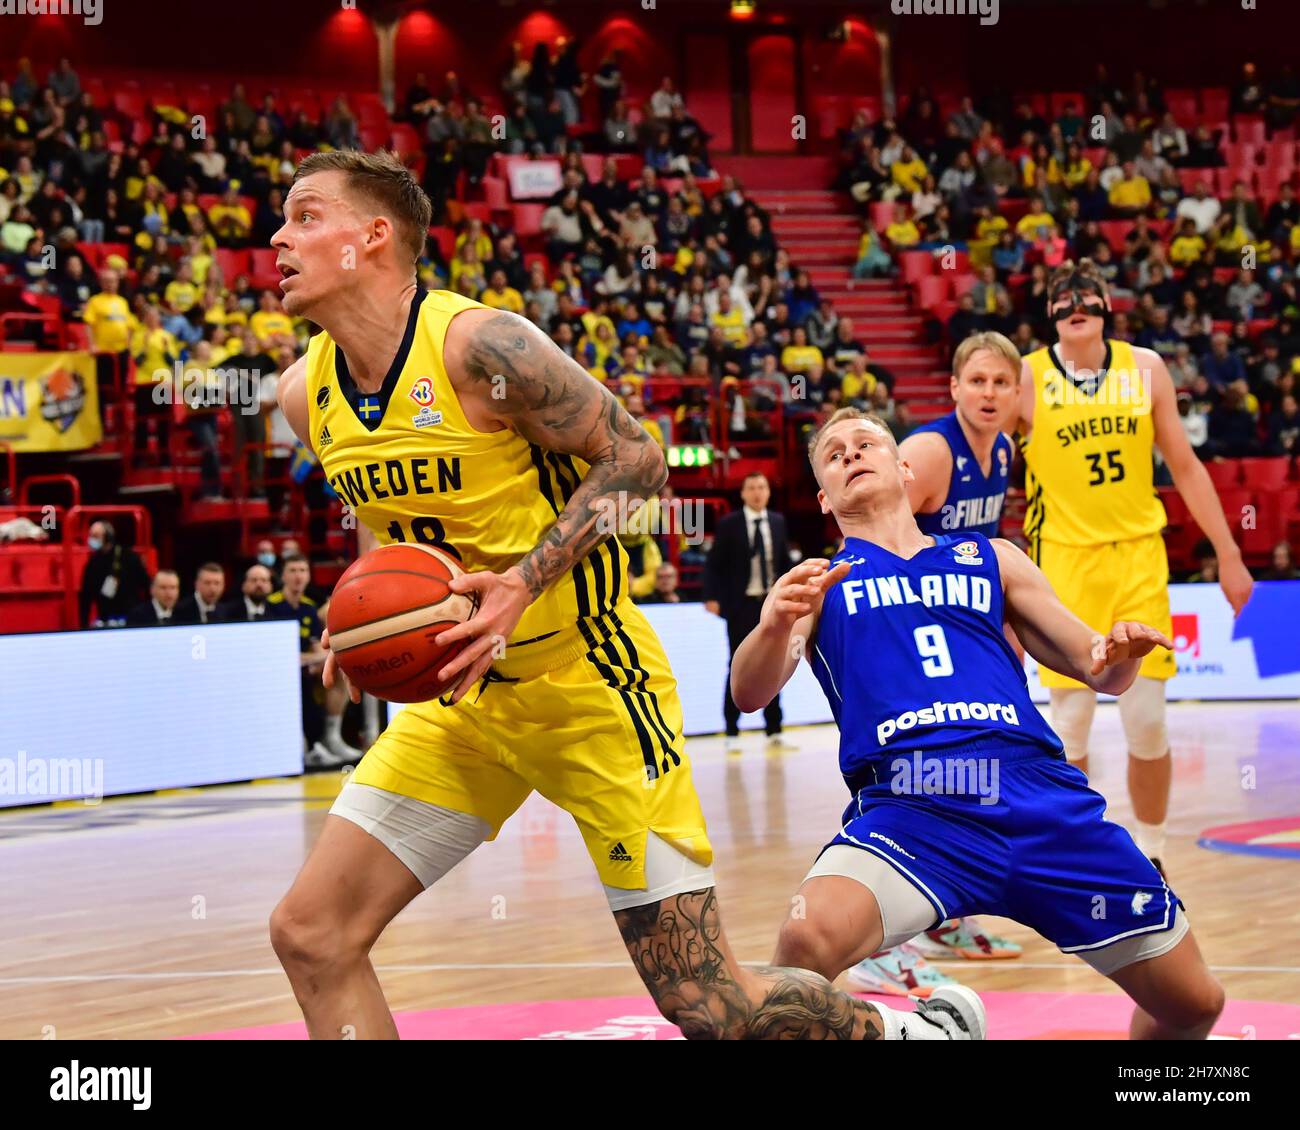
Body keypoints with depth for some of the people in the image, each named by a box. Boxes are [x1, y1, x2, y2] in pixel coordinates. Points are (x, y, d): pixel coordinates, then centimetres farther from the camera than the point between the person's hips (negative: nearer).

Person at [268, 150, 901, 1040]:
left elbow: (636, 458, -14)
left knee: (706, 1004, -7)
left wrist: (523, 584, -24)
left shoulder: (479, 345, -19)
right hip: (462, 699, 7)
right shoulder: (305, 393, 3)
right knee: (311, 933, -3)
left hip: (585, 680, -7)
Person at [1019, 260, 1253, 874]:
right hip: (1064, 562, -2)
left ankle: (1151, 857, 16)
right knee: (1071, 721, 0)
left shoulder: (1144, 368, 4)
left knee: (1147, 721, -1)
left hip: (1138, 557, 2)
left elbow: (1185, 466, 10)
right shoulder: (1027, 378, -4)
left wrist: (1229, 555, 9)